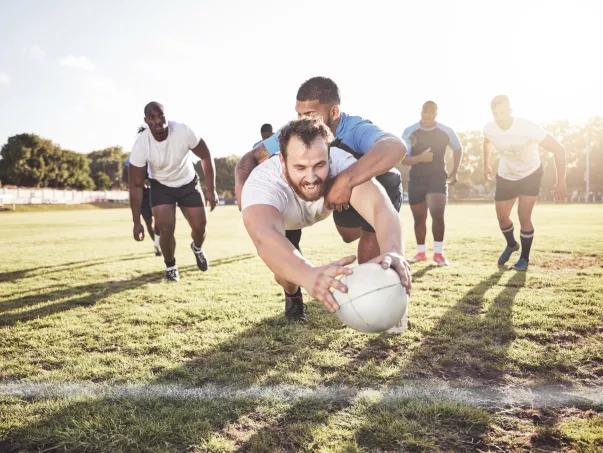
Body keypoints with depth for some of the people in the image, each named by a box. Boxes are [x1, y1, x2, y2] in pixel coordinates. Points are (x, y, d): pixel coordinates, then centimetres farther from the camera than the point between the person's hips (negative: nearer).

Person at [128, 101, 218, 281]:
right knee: (166, 229, -14)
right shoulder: (141, 145, -27)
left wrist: (211, 190, -13)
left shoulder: (183, 131, -28)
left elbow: (206, 157, -11)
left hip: (188, 184, 1)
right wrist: (136, 222, -20)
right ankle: (170, 266, 17)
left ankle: (197, 248, 39)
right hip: (161, 187, -1)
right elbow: (136, 185, -19)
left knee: (200, 226, 0)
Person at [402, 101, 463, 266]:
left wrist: (454, 172, 5)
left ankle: (438, 253, -3)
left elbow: (458, 149, 12)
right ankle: (421, 252, 24)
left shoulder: (446, 131, -5)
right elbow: (404, 159, -12)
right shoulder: (410, 132, -7)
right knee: (419, 218, 8)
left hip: (438, 177, -1)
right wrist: (420, 158, -30)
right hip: (416, 179, 1)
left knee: (437, 214, -15)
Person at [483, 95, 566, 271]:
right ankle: (511, 245, 36)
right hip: (505, 176, 4)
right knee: (502, 217, 3)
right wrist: (486, 165, 15)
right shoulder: (489, 129, -19)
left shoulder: (527, 128, -32)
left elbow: (558, 149, -27)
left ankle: (524, 258, 11)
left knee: (524, 217, -11)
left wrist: (560, 182, -29)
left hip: (531, 174, -3)